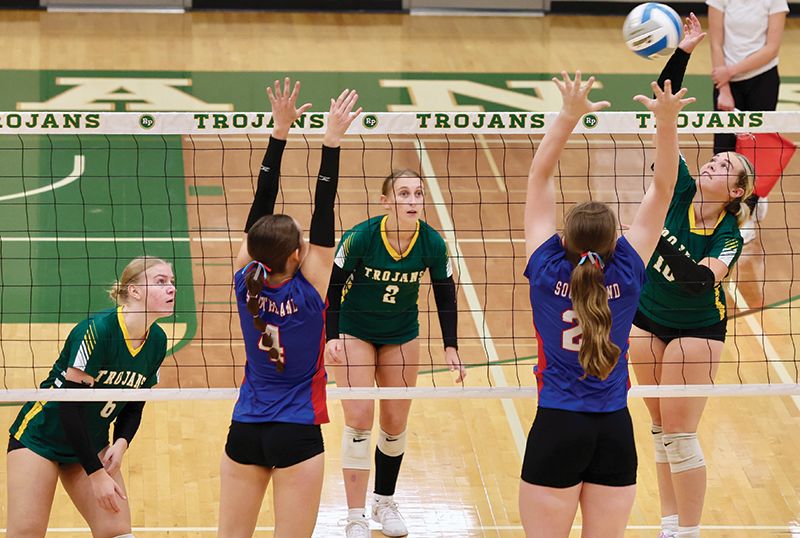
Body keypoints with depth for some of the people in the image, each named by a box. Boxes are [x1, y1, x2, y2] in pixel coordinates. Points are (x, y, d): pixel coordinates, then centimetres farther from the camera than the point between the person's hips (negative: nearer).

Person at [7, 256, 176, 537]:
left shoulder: (157, 341, -4)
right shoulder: (98, 329, -25)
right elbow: (70, 405, -25)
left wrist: (121, 443, -13)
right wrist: (96, 474, -22)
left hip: (91, 445, 6)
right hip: (40, 437, -6)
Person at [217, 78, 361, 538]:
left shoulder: (247, 281, -6)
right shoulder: (309, 290, -15)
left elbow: (262, 203, -4)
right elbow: (324, 212, -16)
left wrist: (281, 130, -4)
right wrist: (332, 141, -17)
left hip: (245, 431, 4)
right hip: (296, 433, -4)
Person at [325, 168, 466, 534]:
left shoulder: (432, 243, -17)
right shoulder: (359, 237, -25)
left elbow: (445, 295, -4)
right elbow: (332, 287, -16)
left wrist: (450, 347, -10)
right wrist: (331, 338, -24)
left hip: (402, 335, 3)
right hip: (354, 333, -3)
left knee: (395, 423, 7)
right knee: (359, 419, -11)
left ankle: (384, 501, 29)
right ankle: (356, 518, -5)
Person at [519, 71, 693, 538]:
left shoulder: (548, 270, -7)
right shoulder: (628, 271, -4)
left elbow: (540, 177, -2)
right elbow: (663, 188, -1)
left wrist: (569, 117, -6)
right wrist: (666, 123, -9)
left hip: (556, 429, -2)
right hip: (616, 433, 2)